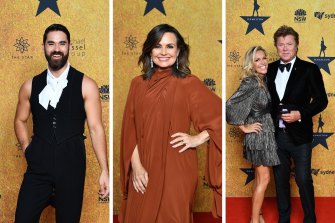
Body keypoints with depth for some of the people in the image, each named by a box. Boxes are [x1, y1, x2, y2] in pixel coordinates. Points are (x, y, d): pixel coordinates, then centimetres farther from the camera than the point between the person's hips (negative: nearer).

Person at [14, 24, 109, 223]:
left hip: (71, 164, -2)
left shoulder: (85, 85, -2)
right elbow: (21, 120, 21)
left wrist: (105, 170, -9)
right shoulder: (31, 86, 7)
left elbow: (96, 128, -5)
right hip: (38, 165, 2)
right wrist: (26, 146, 5)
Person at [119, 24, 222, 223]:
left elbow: (221, 114, -9)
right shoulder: (138, 83, 6)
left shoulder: (189, 83, -5)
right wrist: (136, 165, -5)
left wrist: (198, 139, -10)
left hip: (176, 169, -3)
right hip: (143, 171, 4)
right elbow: (130, 128, 4)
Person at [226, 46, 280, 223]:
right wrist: (244, 127, -17)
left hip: (266, 133, 8)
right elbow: (230, 106, -26)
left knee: (260, 177, 16)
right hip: (258, 134, -8)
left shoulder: (262, 81, 6)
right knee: (264, 178, -2)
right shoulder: (251, 82, -20)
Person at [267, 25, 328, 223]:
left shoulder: (309, 70, -6)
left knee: (304, 179, 2)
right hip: (276, 134, 4)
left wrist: (300, 114, -18)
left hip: (299, 136, -4)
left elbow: (321, 100, -6)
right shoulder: (270, 69, 6)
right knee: (281, 179, 14)